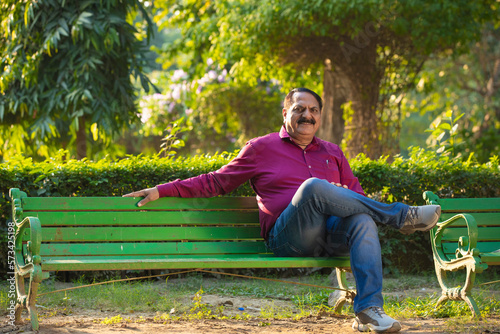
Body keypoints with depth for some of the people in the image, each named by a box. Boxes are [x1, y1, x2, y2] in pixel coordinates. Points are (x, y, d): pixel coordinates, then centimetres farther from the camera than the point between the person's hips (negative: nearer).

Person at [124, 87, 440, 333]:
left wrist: (340, 199, 4)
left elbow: (355, 191, 29)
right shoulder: (262, 148, 16)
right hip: (287, 237, -3)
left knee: (363, 220, -33)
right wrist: (163, 190, 10)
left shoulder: (332, 153, 25)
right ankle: (402, 216, -23)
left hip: (330, 235, 4)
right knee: (313, 186, -34)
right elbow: (216, 182, 17)